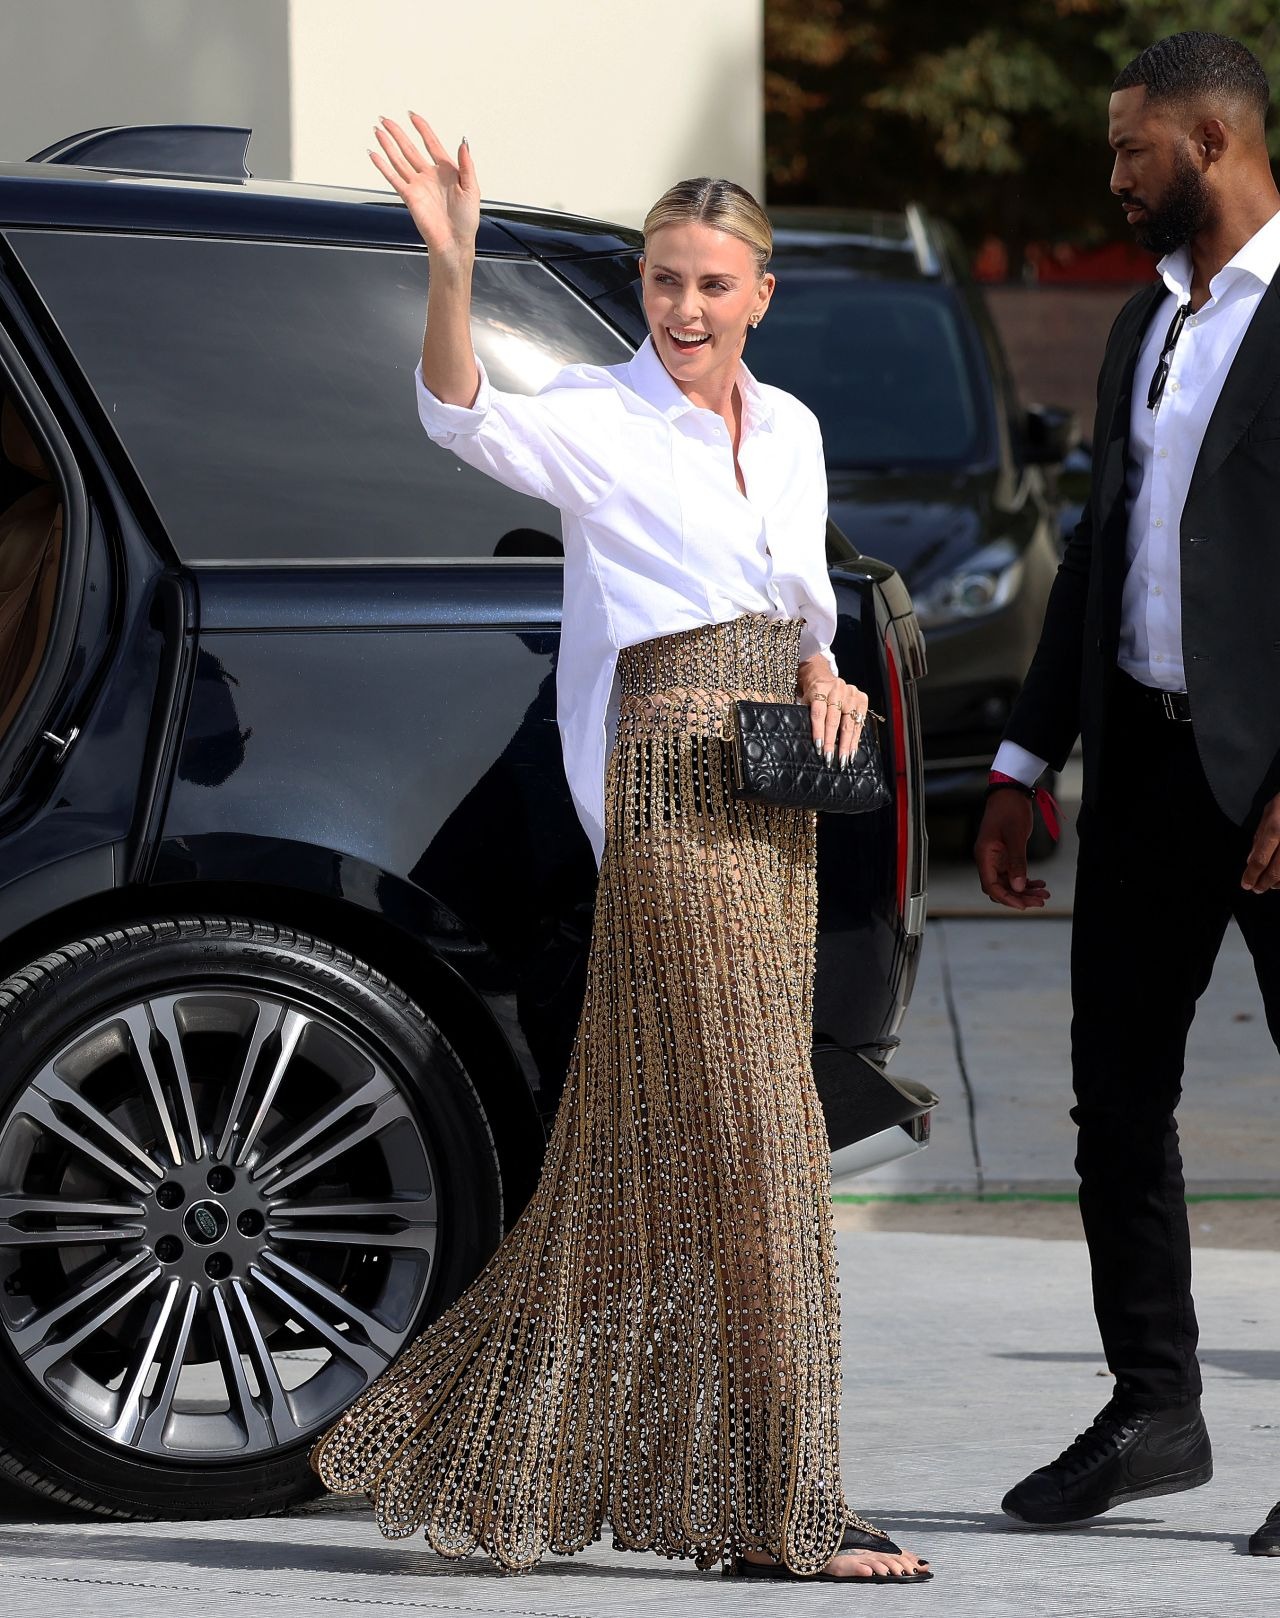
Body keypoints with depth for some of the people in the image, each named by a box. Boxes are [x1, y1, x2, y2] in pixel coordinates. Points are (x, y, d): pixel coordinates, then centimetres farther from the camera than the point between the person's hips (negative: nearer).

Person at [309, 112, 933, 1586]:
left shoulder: (790, 431, 15)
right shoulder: (599, 422, -6)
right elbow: (462, 417, -25)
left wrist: (823, 672, 3)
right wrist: (449, 266, -41)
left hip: (772, 792, 7)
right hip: (670, 784, -7)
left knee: (654, 1144, 10)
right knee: (751, 1142, -9)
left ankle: (488, 1453, 21)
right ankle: (784, 1513, -6)